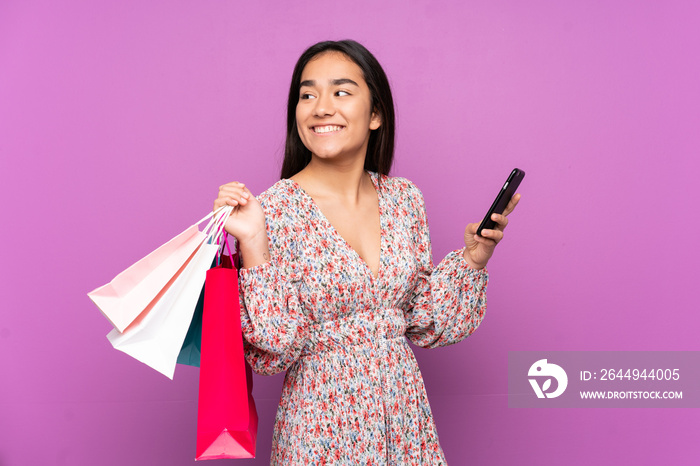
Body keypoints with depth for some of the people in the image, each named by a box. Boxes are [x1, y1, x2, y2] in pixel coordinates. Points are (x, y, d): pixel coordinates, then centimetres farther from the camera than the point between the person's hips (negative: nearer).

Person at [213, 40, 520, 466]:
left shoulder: (404, 199, -1)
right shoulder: (275, 209, -14)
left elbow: (422, 324, 5)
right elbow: (275, 349, -16)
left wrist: (473, 258, -5)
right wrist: (253, 245, -24)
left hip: (404, 413, 4)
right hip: (321, 424, -4)